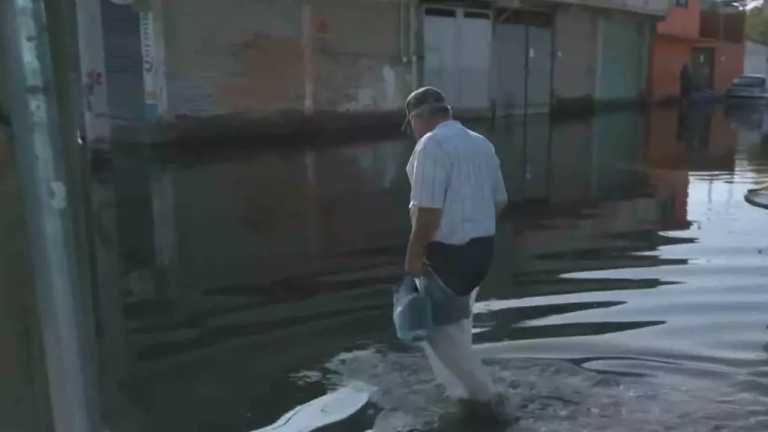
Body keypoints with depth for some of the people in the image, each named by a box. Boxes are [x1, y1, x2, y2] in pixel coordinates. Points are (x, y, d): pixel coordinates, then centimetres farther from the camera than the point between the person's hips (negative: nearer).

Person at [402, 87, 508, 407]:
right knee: (456, 319, 23)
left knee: (438, 324, 6)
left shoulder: (432, 144, -15)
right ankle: (464, 385, 35)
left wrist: (414, 253, -17)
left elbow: (428, 208, -24)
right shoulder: (482, 144, 12)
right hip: (482, 245, 9)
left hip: (447, 249, -9)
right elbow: (499, 200, 17)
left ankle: (477, 390, 13)